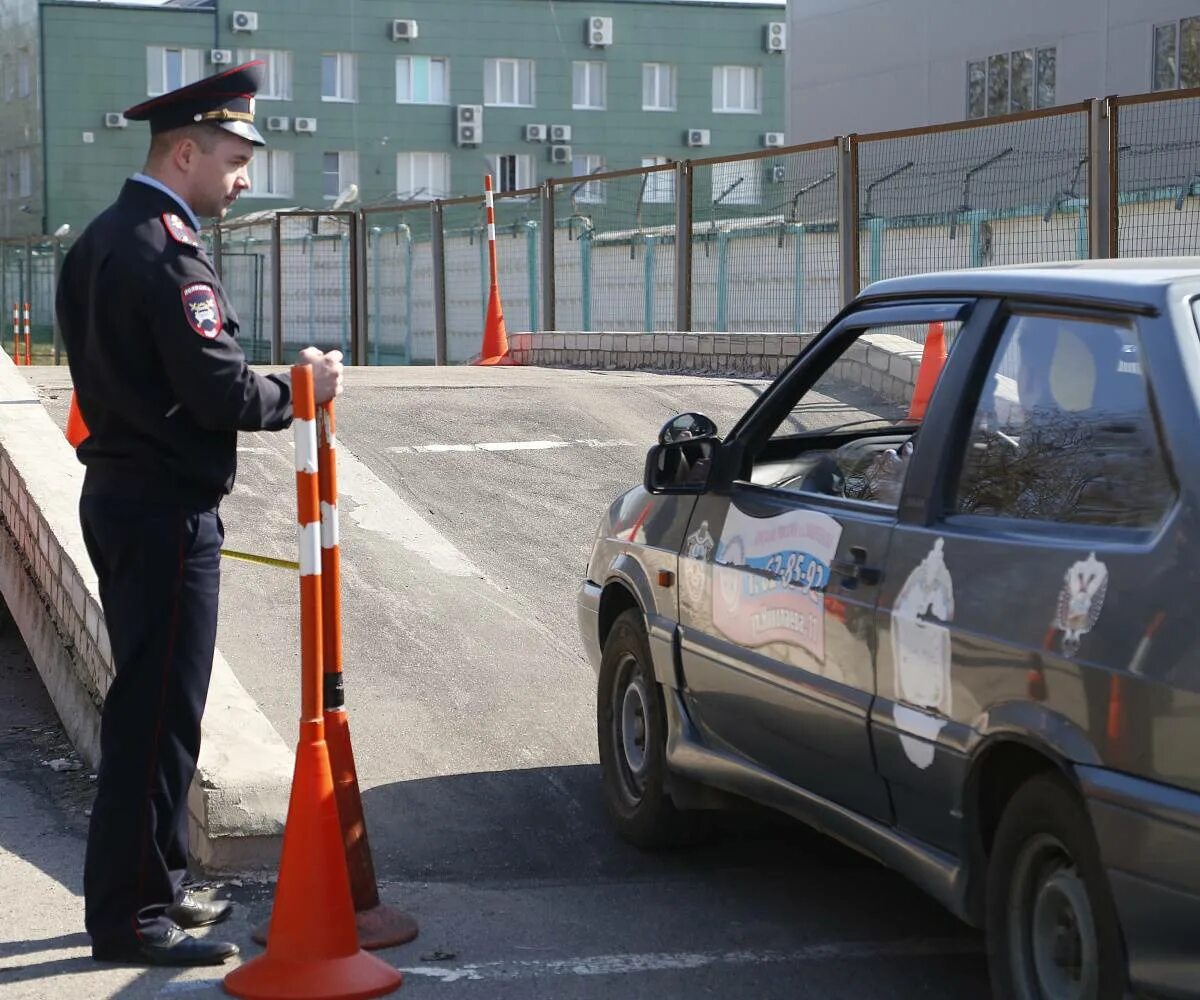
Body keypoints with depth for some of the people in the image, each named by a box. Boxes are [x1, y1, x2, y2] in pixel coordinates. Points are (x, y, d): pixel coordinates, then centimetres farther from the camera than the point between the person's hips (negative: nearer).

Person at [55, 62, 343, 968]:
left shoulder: (101, 240, 14)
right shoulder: (166, 250, -18)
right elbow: (219, 390, -22)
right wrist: (302, 390, -6)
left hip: (118, 495, 10)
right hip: (167, 511, -10)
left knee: (146, 704, 18)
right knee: (158, 713, -4)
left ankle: (153, 887, 28)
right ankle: (133, 917, 1)